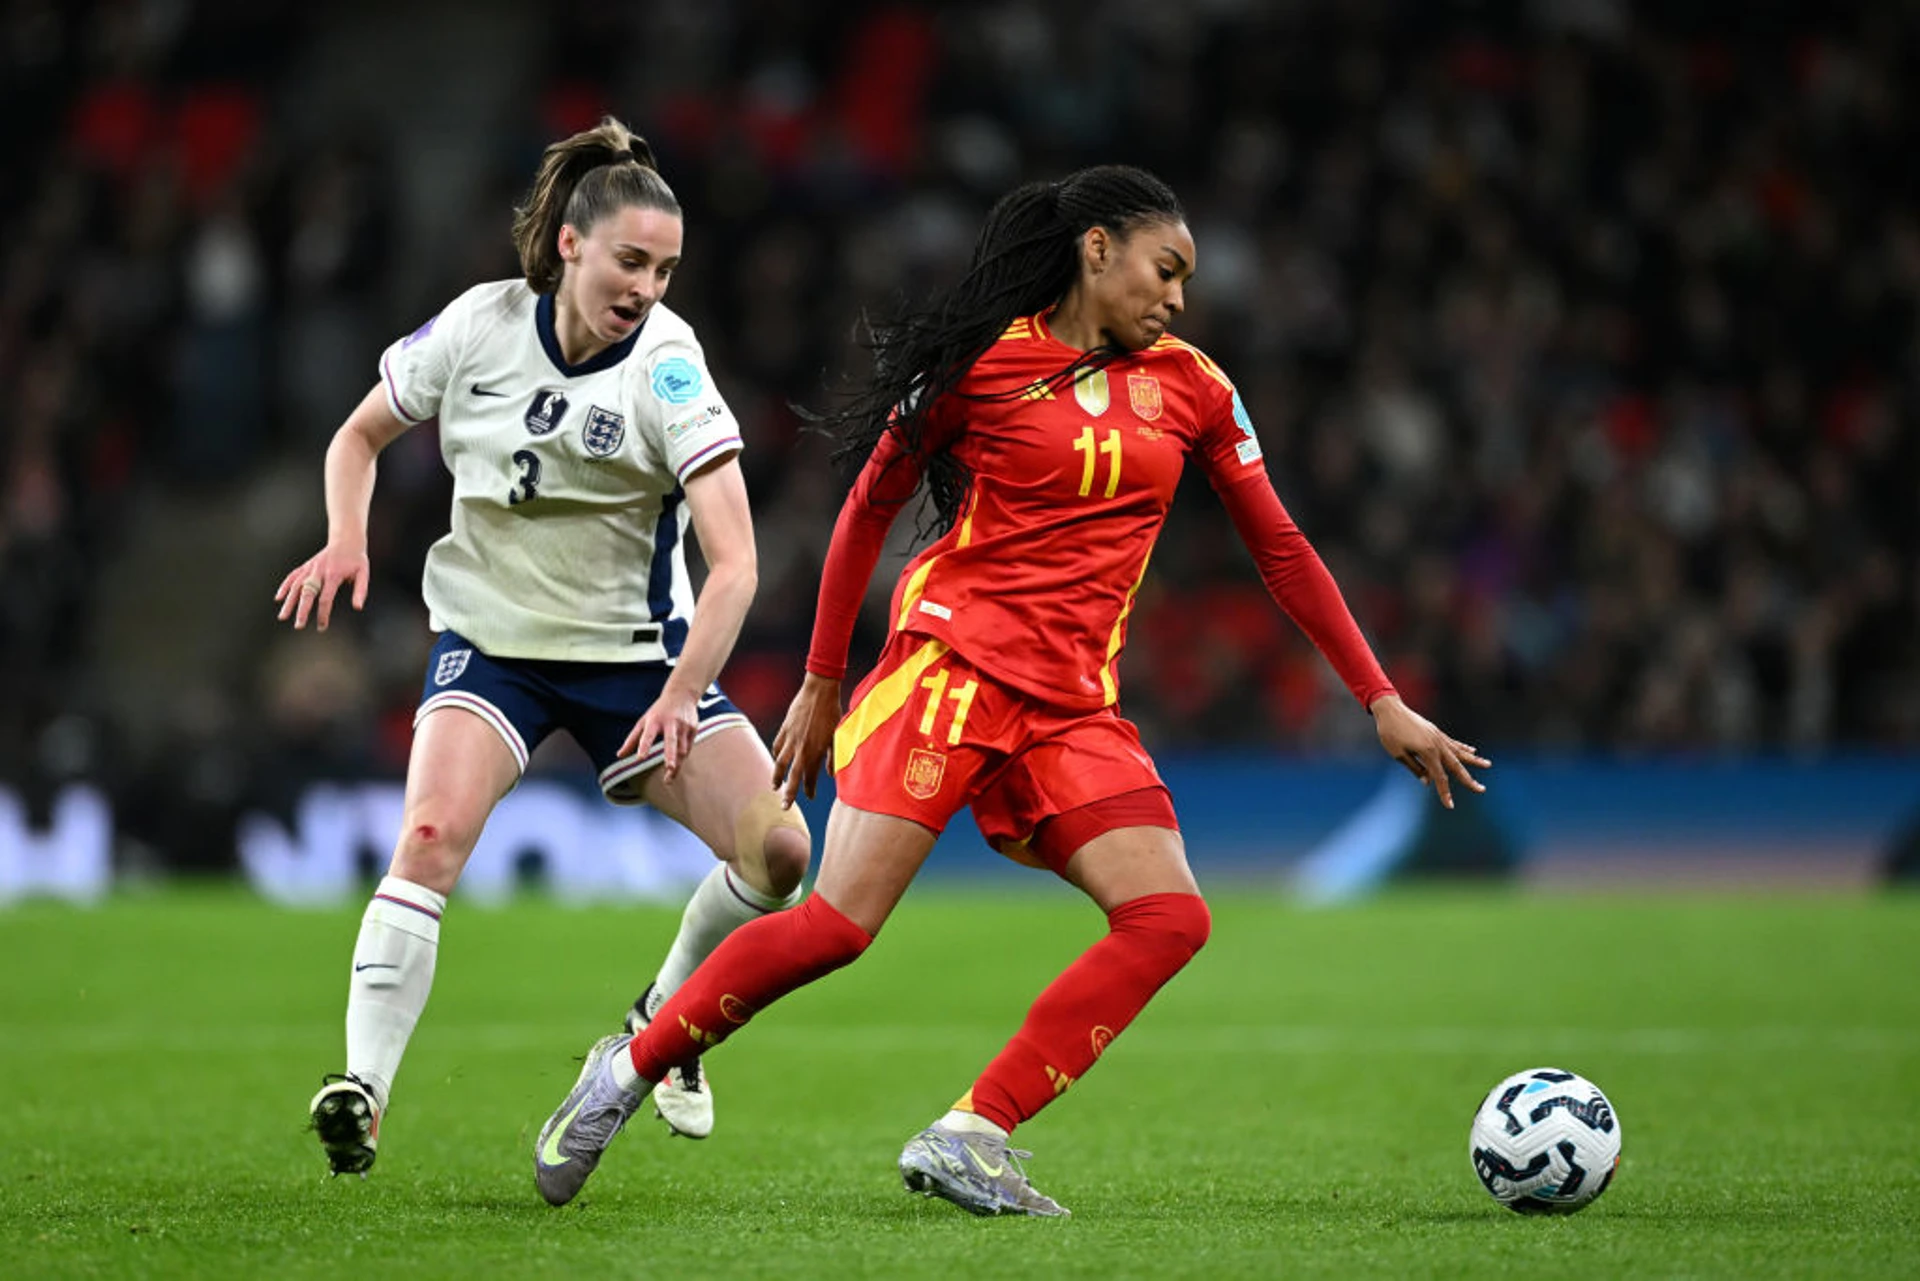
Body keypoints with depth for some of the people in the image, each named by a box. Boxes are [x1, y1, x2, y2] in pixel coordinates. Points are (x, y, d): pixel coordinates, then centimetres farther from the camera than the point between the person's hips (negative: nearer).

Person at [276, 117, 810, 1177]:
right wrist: (346, 539, -10)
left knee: (778, 848, -10)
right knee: (431, 836, -26)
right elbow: (361, 434, 9)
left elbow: (732, 562, -22)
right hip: (490, 641, 0)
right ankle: (362, 1091, -28)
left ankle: (663, 1023, 17)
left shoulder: (666, 365, -17)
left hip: (636, 651, 0)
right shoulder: (478, 328, -10)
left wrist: (682, 696, -34)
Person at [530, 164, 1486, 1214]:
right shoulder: (982, 361, -1)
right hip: (951, 659, -5)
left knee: (1170, 919, -15)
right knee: (838, 923, -15)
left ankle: (968, 1138, -14)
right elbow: (869, 507, 7)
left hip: (1072, 706, 5)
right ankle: (626, 1073, 4)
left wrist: (1382, 702, 11)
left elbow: (1281, 550, 15)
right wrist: (822, 682, 8)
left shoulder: (1191, 388, 11)